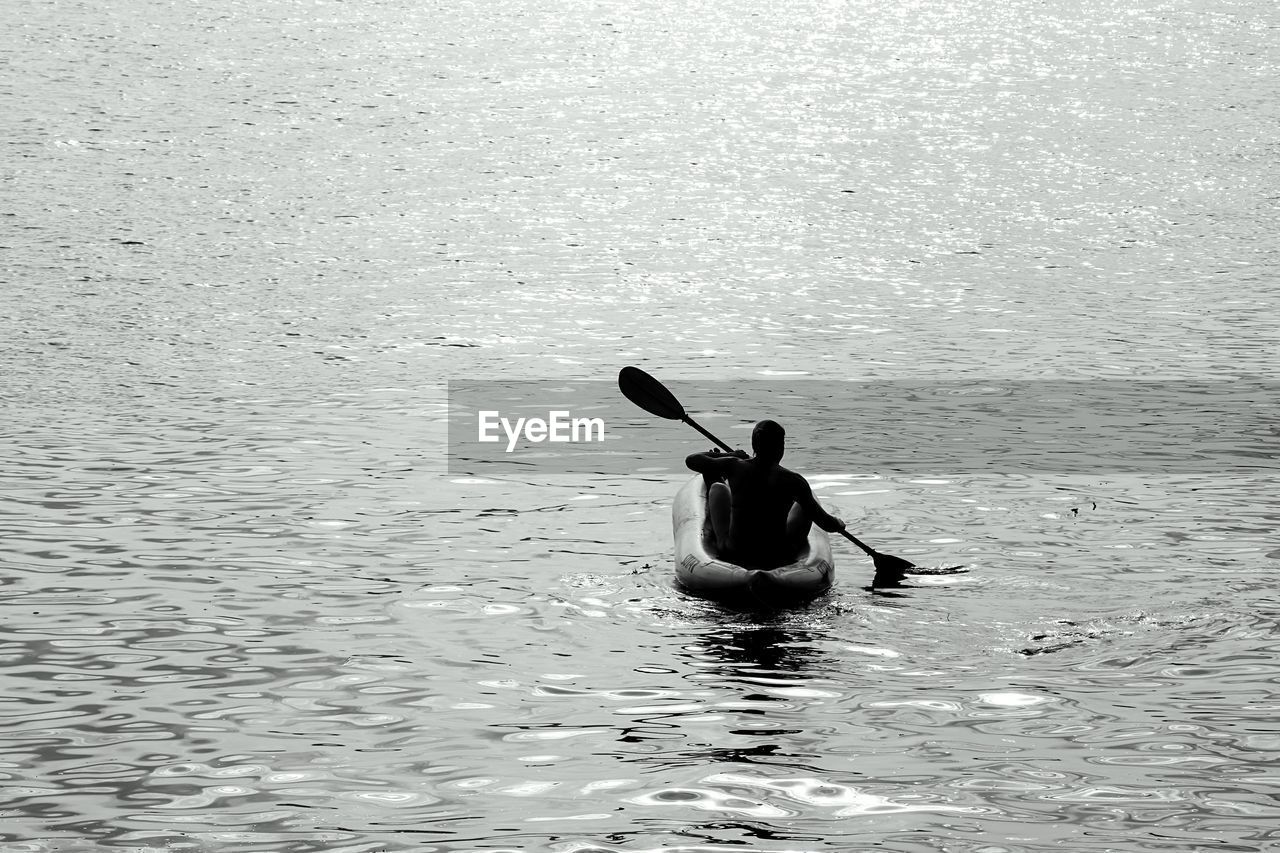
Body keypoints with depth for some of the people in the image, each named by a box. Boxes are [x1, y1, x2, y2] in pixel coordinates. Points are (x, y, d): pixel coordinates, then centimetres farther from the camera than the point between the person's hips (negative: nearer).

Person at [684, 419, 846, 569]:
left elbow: (691, 460, 5)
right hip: (778, 559, -1)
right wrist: (838, 524, 17)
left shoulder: (735, 467, -10)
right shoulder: (793, 481, -14)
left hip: (732, 554, 1)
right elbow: (826, 524, -7)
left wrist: (730, 456, 17)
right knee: (805, 503, 25)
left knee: (717, 487, 22)